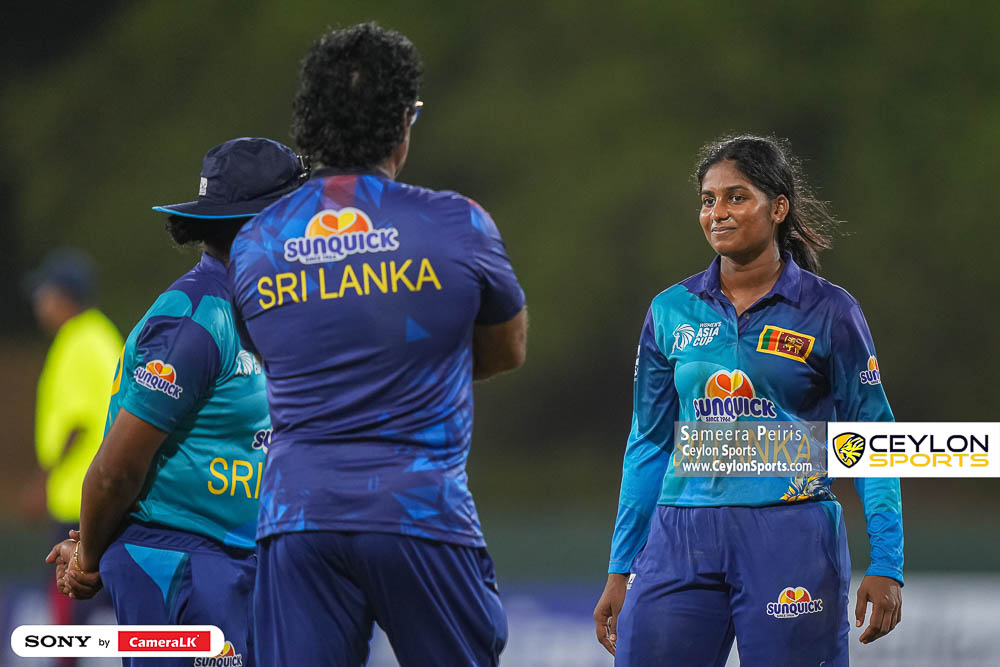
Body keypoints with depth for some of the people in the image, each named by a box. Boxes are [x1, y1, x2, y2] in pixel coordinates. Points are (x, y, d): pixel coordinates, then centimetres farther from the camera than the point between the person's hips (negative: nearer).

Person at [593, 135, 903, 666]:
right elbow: (648, 444, 15)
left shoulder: (828, 312, 0)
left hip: (789, 541, -3)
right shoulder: (671, 312, 9)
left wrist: (886, 565, -6)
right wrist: (620, 571, 13)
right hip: (682, 542, 3)